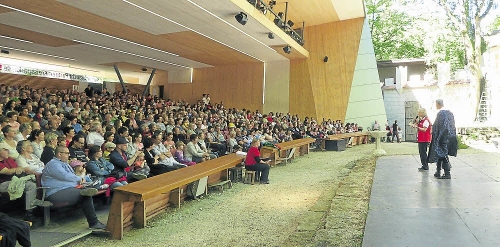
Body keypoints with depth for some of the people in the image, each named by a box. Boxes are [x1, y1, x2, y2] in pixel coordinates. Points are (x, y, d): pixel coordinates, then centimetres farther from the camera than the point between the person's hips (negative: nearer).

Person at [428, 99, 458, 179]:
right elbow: (453, 125, 13)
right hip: (450, 136, 8)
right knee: (440, 154, 14)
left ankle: (447, 174, 2)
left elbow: (438, 127, -18)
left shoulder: (440, 113, -15)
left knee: (443, 155, -1)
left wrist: (436, 137, -11)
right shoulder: (450, 112, 10)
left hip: (443, 137, -8)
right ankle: (438, 172, 19)